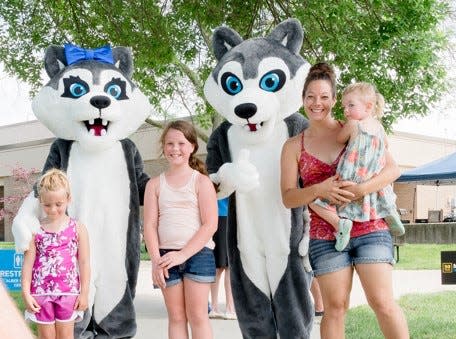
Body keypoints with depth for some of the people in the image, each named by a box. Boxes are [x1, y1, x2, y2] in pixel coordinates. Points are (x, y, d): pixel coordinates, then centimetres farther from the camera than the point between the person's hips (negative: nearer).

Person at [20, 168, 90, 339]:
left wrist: (84, 293, -2)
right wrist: (26, 293, -3)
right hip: (41, 292, 1)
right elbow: (28, 262, 1)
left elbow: (84, 262, 1)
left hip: (68, 292, -1)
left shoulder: (78, 228, 0)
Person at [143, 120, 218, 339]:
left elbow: (210, 225, -7)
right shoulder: (155, 184, 9)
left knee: (197, 314, -2)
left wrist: (183, 254, -14)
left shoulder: (202, 181, 1)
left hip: (197, 253, -2)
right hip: (166, 255, 2)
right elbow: (150, 225, 3)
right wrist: (156, 260, -11)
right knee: (176, 316, 6)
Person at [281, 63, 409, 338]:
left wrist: (361, 189, -17)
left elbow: (393, 169, 0)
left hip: (370, 228, -1)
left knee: (383, 302, -6)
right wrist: (320, 189, -17)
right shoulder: (294, 147, 7)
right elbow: (288, 197, 2)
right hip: (326, 236, 1)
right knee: (335, 307, 2)